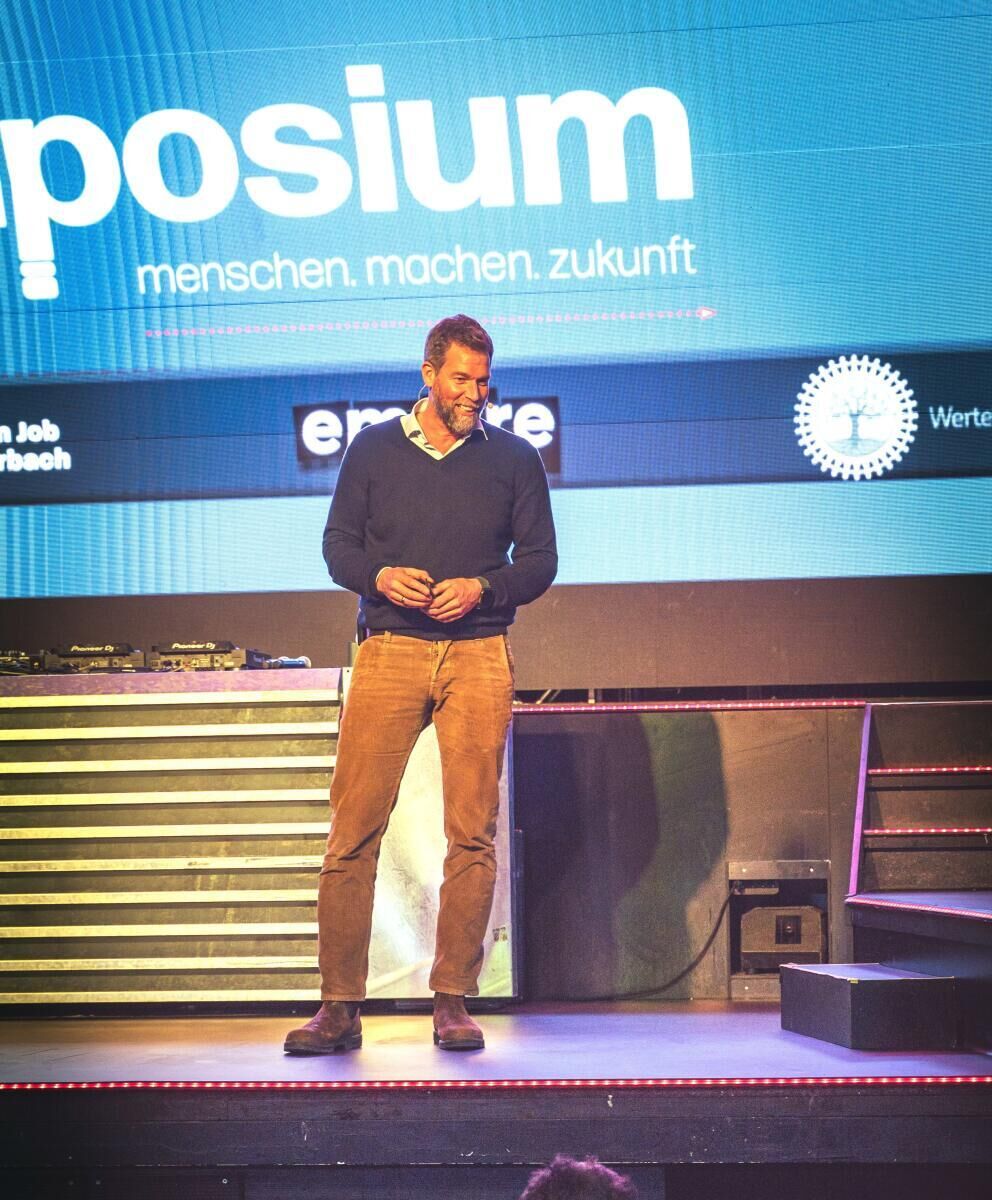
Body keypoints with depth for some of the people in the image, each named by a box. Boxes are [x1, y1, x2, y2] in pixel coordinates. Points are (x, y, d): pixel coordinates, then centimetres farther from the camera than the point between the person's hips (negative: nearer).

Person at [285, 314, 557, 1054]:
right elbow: (338, 543, 11)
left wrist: (482, 588, -9)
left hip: (478, 655, 0)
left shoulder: (513, 458, 11)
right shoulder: (375, 449, 12)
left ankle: (453, 1003, 4)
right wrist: (380, 576, -9)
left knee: (472, 832, -3)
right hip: (389, 652, 0)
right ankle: (340, 1006, -2)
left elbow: (540, 560, 9)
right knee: (354, 829, -6)